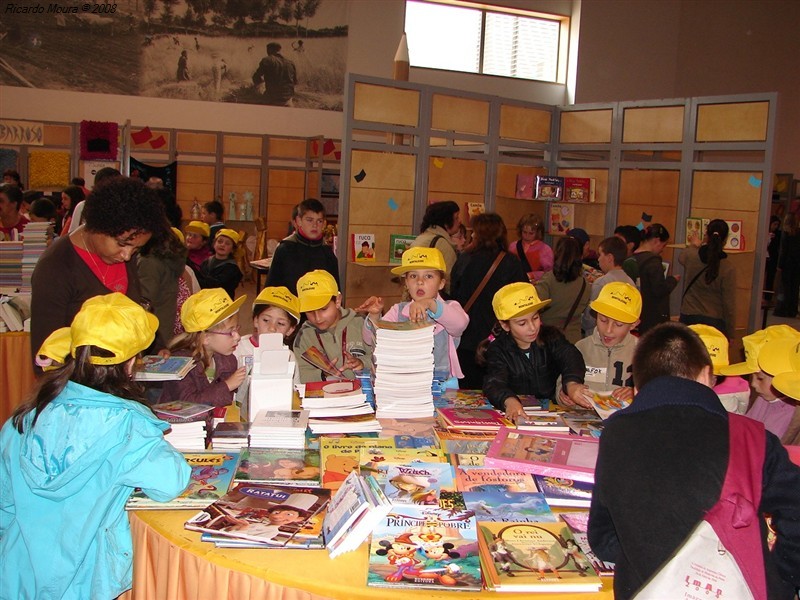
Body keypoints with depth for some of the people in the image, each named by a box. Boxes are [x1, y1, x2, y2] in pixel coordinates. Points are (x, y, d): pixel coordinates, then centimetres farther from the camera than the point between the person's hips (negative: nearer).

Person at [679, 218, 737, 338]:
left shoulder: (691, 256, -5)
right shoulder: (728, 269, -14)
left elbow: (681, 257, 24)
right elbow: (729, 305, -9)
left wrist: (693, 245, 45)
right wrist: (730, 334, 2)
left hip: (688, 318, 3)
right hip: (714, 322, -3)